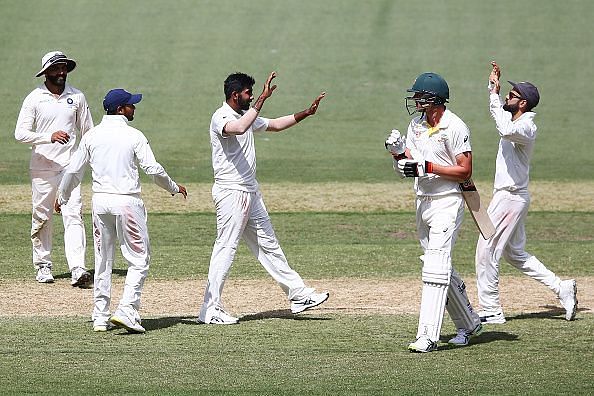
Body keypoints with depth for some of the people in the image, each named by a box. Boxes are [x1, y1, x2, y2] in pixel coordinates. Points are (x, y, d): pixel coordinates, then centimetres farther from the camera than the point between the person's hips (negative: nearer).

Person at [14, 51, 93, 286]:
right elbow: (20, 133, -11)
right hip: (42, 167, -1)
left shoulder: (77, 97, 7)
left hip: (70, 167, 1)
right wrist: (50, 137, -24)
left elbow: (87, 132, 15)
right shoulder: (34, 98, -2)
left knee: (73, 215, -11)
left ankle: (77, 269, -21)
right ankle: (43, 265, 22)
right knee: (42, 218, 7)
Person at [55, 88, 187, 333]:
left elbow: (74, 171, 9)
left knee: (102, 260, 13)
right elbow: (153, 169, -10)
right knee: (139, 259, 2)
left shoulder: (91, 136, 5)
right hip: (127, 201, -5)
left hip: (100, 202, 5)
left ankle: (100, 317, 12)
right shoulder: (134, 136, -7)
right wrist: (174, 188, 7)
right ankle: (127, 311, -12)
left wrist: (62, 197, 25)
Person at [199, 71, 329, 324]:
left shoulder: (246, 115, 13)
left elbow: (275, 125, 27)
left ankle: (298, 295, 19)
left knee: (268, 244, 14)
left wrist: (305, 114, 20)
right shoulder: (221, 117, -15)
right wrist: (262, 99, -36)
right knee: (226, 247, -9)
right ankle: (210, 310, -7)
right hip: (231, 192, -9)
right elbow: (239, 128, -38)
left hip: (250, 192, 9)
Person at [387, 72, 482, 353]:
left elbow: (465, 171, -15)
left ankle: (428, 336, -22)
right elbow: (406, 166, 12)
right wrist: (398, 151, -10)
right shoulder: (416, 125, 11)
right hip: (423, 202, 9)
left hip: (447, 203, -9)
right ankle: (469, 324, 28)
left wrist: (426, 167, -21)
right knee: (439, 267, 14)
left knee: (435, 266, -16)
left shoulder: (455, 127, -12)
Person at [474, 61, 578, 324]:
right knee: (515, 254, 18)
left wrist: (494, 94, -33)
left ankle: (491, 310, 0)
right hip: (511, 196, 10)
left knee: (487, 251, -5)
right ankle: (561, 288, 16)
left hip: (510, 198, -10)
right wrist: (493, 88, 14)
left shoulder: (526, 128, -20)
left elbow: (506, 129, -42)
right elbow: (500, 112, 31)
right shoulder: (515, 121, 10)